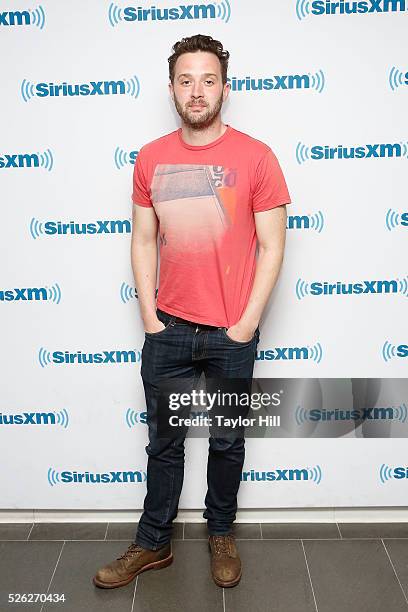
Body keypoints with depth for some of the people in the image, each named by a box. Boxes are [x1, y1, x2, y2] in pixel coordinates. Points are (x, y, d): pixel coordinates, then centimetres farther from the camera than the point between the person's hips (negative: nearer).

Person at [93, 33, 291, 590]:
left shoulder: (255, 157, -7)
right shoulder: (150, 159, 3)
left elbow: (271, 247, -6)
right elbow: (143, 241, 6)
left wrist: (246, 324, -9)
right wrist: (149, 317, 0)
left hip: (232, 334, -2)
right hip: (168, 330, 3)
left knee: (227, 442, 15)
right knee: (164, 443, 15)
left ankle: (221, 534, 38)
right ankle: (153, 544, 33)